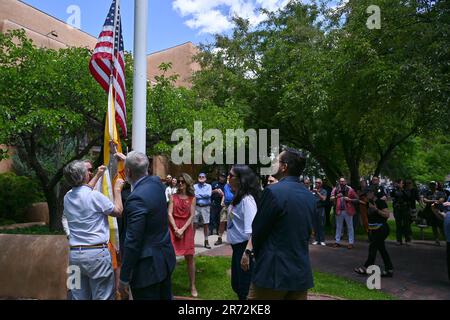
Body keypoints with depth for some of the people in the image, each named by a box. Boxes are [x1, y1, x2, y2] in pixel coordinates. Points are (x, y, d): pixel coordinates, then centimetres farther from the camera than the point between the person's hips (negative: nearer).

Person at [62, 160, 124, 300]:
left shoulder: (67, 197, 5)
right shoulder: (95, 196, -14)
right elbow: (118, 211, -1)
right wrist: (117, 190, 11)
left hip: (74, 254, 6)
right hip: (97, 253, -6)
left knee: (79, 296, 13)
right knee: (103, 297, 3)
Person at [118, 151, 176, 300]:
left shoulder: (136, 198, -25)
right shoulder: (156, 182, -1)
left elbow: (132, 242, -23)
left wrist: (124, 279, -14)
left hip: (147, 267, -8)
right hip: (166, 259, 8)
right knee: (165, 297, 20)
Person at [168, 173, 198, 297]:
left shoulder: (192, 198, 3)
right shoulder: (173, 197, 3)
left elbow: (192, 216, -2)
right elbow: (170, 214, -3)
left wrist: (182, 229, -13)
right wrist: (176, 229, -13)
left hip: (186, 228, 0)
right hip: (173, 228, 0)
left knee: (189, 257, 4)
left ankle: (192, 286, 16)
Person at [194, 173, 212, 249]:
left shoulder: (208, 186, 6)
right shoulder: (195, 186, 7)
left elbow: (209, 194, -11)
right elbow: (194, 195, -8)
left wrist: (199, 195, -8)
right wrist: (204, 195, -13)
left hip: (205, 207, 0)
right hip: (196, 207, 0)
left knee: (206, 224, 6)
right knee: (194, 224, 2)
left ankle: (206, 241, 16)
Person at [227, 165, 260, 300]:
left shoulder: (247, 199, -21)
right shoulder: (238, 197, 8)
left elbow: (253, 229, -30)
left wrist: (247, 252, -38)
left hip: (245, 247, -9)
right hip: (237, 246, 10)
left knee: (246, 289, 4)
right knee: (236, 284, 22)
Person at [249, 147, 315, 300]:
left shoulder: (273, 191, -16)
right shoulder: (310, 196, 5)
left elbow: (257, 232, -9)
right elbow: (307, 232, 11)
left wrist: (259, 257, 9)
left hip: (273, 271, -6)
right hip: (301, 271, 7)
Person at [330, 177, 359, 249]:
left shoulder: (350, 189, -4)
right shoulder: (336, 189, 2)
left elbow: (357, 200, -1)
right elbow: (331, 199, 1)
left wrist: (349, 199, -15)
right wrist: (336, 197, -18)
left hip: (348, 211, -3)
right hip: (339, 211, 3)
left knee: (350, 227, 3)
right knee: (338, 227, 11)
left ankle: (351, 243, 8)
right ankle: (337, 242, 20)